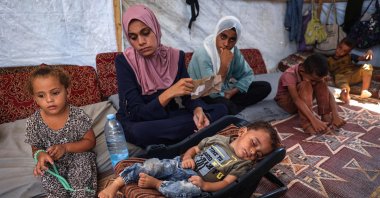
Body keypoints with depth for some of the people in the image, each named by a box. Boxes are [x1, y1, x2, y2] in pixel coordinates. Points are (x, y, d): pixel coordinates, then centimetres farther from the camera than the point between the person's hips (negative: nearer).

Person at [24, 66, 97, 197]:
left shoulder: (78, 115, -17)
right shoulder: (34, 122, -10)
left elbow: (90, 141, -10)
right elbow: (35, 148, 3)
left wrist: (66, 147, -23)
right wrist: (40, 155, -22)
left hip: (78, 156, -1)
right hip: (53, 163, 1)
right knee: (49, 178, -27)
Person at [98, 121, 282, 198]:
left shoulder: (243, 165, 1)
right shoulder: (219, 139, 9)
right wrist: (187, 158, -8)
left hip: (197, 182, -2)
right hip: (181, 165, 3)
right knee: (153, 164, -21)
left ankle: (155, 183, -18)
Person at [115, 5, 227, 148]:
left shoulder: (175, 56, -6)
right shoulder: (124, 61, -16)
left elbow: (187, 94, -5)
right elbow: (136, 113, -21)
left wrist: (197, 110, -28)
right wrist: (169, 93, -35)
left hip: (169, 115, 3)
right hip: (138, 121, -2)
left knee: (220, 110, -11)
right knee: (137, 132, -40)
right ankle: (197, 125, -20)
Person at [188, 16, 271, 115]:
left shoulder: (233, 51, -7)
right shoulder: (202, 54, -25)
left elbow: (248, 74, 1)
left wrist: (233, 91, -14)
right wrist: (224, 65, -35)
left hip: (224, 91, 7)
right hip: (203, 96, -7)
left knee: (265, 86, -3)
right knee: (225, 105, -40)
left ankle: (231, 106, -10)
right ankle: (232, 107, -6)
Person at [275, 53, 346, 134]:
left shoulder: (314, 75, -17)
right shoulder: (289, 75, -33)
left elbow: (329, 94, -21)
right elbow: (297, 100, -44)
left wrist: (335, 115, -35)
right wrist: (314, 120, -53)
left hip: (303, 98, 5)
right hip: (286, 101, -5)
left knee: (321, 82, -20)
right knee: (305, 85, -34)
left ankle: (326, 116, -20)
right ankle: (307, 122, -40)